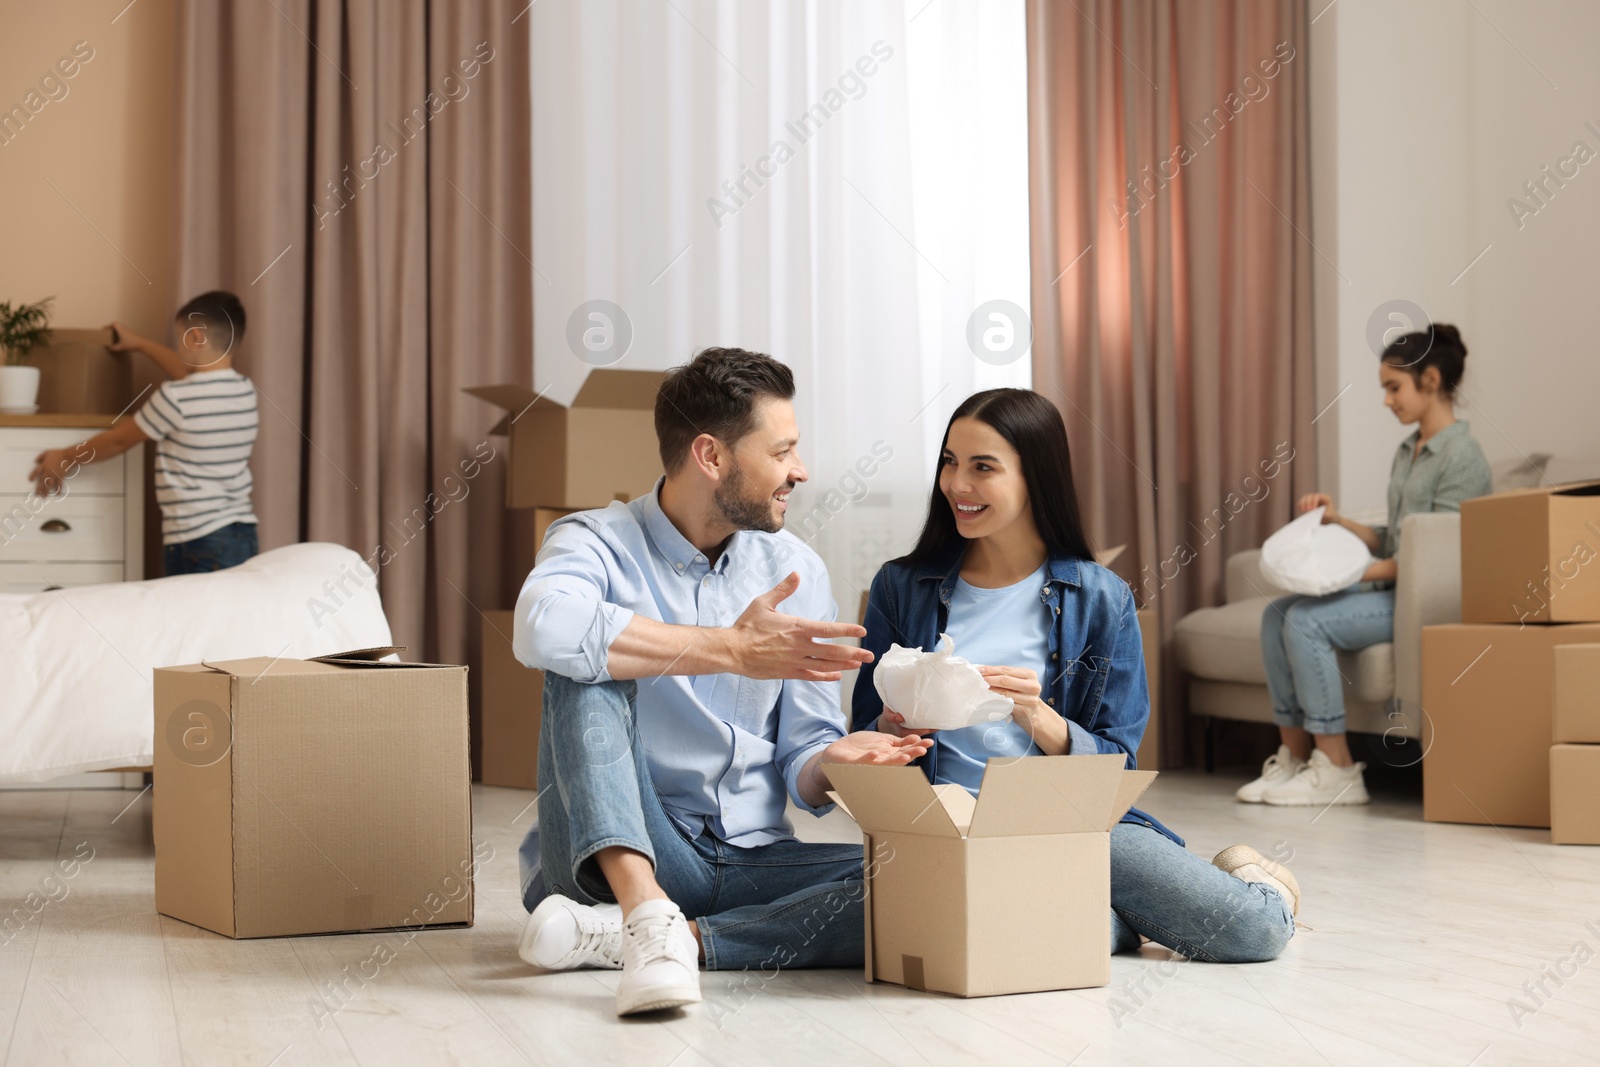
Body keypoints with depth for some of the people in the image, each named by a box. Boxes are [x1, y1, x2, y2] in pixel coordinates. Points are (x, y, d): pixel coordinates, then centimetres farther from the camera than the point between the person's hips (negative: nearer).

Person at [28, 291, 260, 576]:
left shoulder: (176, 397, -12)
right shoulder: (246, 390, 8)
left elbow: (118, 440, 3)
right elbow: (192, 374, 30)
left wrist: (65, 458, 19)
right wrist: (140, 344, 43)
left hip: (198, 544, -7)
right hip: (244, 536, 7)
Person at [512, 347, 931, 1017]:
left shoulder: (794, 570, 9)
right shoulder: (597, 544, -4)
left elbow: (800, 760, 9)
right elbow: (544, 629, -30)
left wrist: (829, 763, -16)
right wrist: (731, 650, -27)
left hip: (750, 861, 4)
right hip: (621, 855, -4)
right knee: (590, 671, -25)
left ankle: (614, 936, -29)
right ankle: (648, 913, -43)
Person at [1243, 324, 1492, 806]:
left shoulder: (1461, 456, -12)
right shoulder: (1407, 452, 17)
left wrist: (1357, 572, -19)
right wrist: (1339, 521, 4)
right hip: (1392, 587, 10)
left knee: (1307, 621, -24)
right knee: (1277, 614, -3)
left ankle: (1336, 771, -18)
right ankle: (1294, 756, -3)